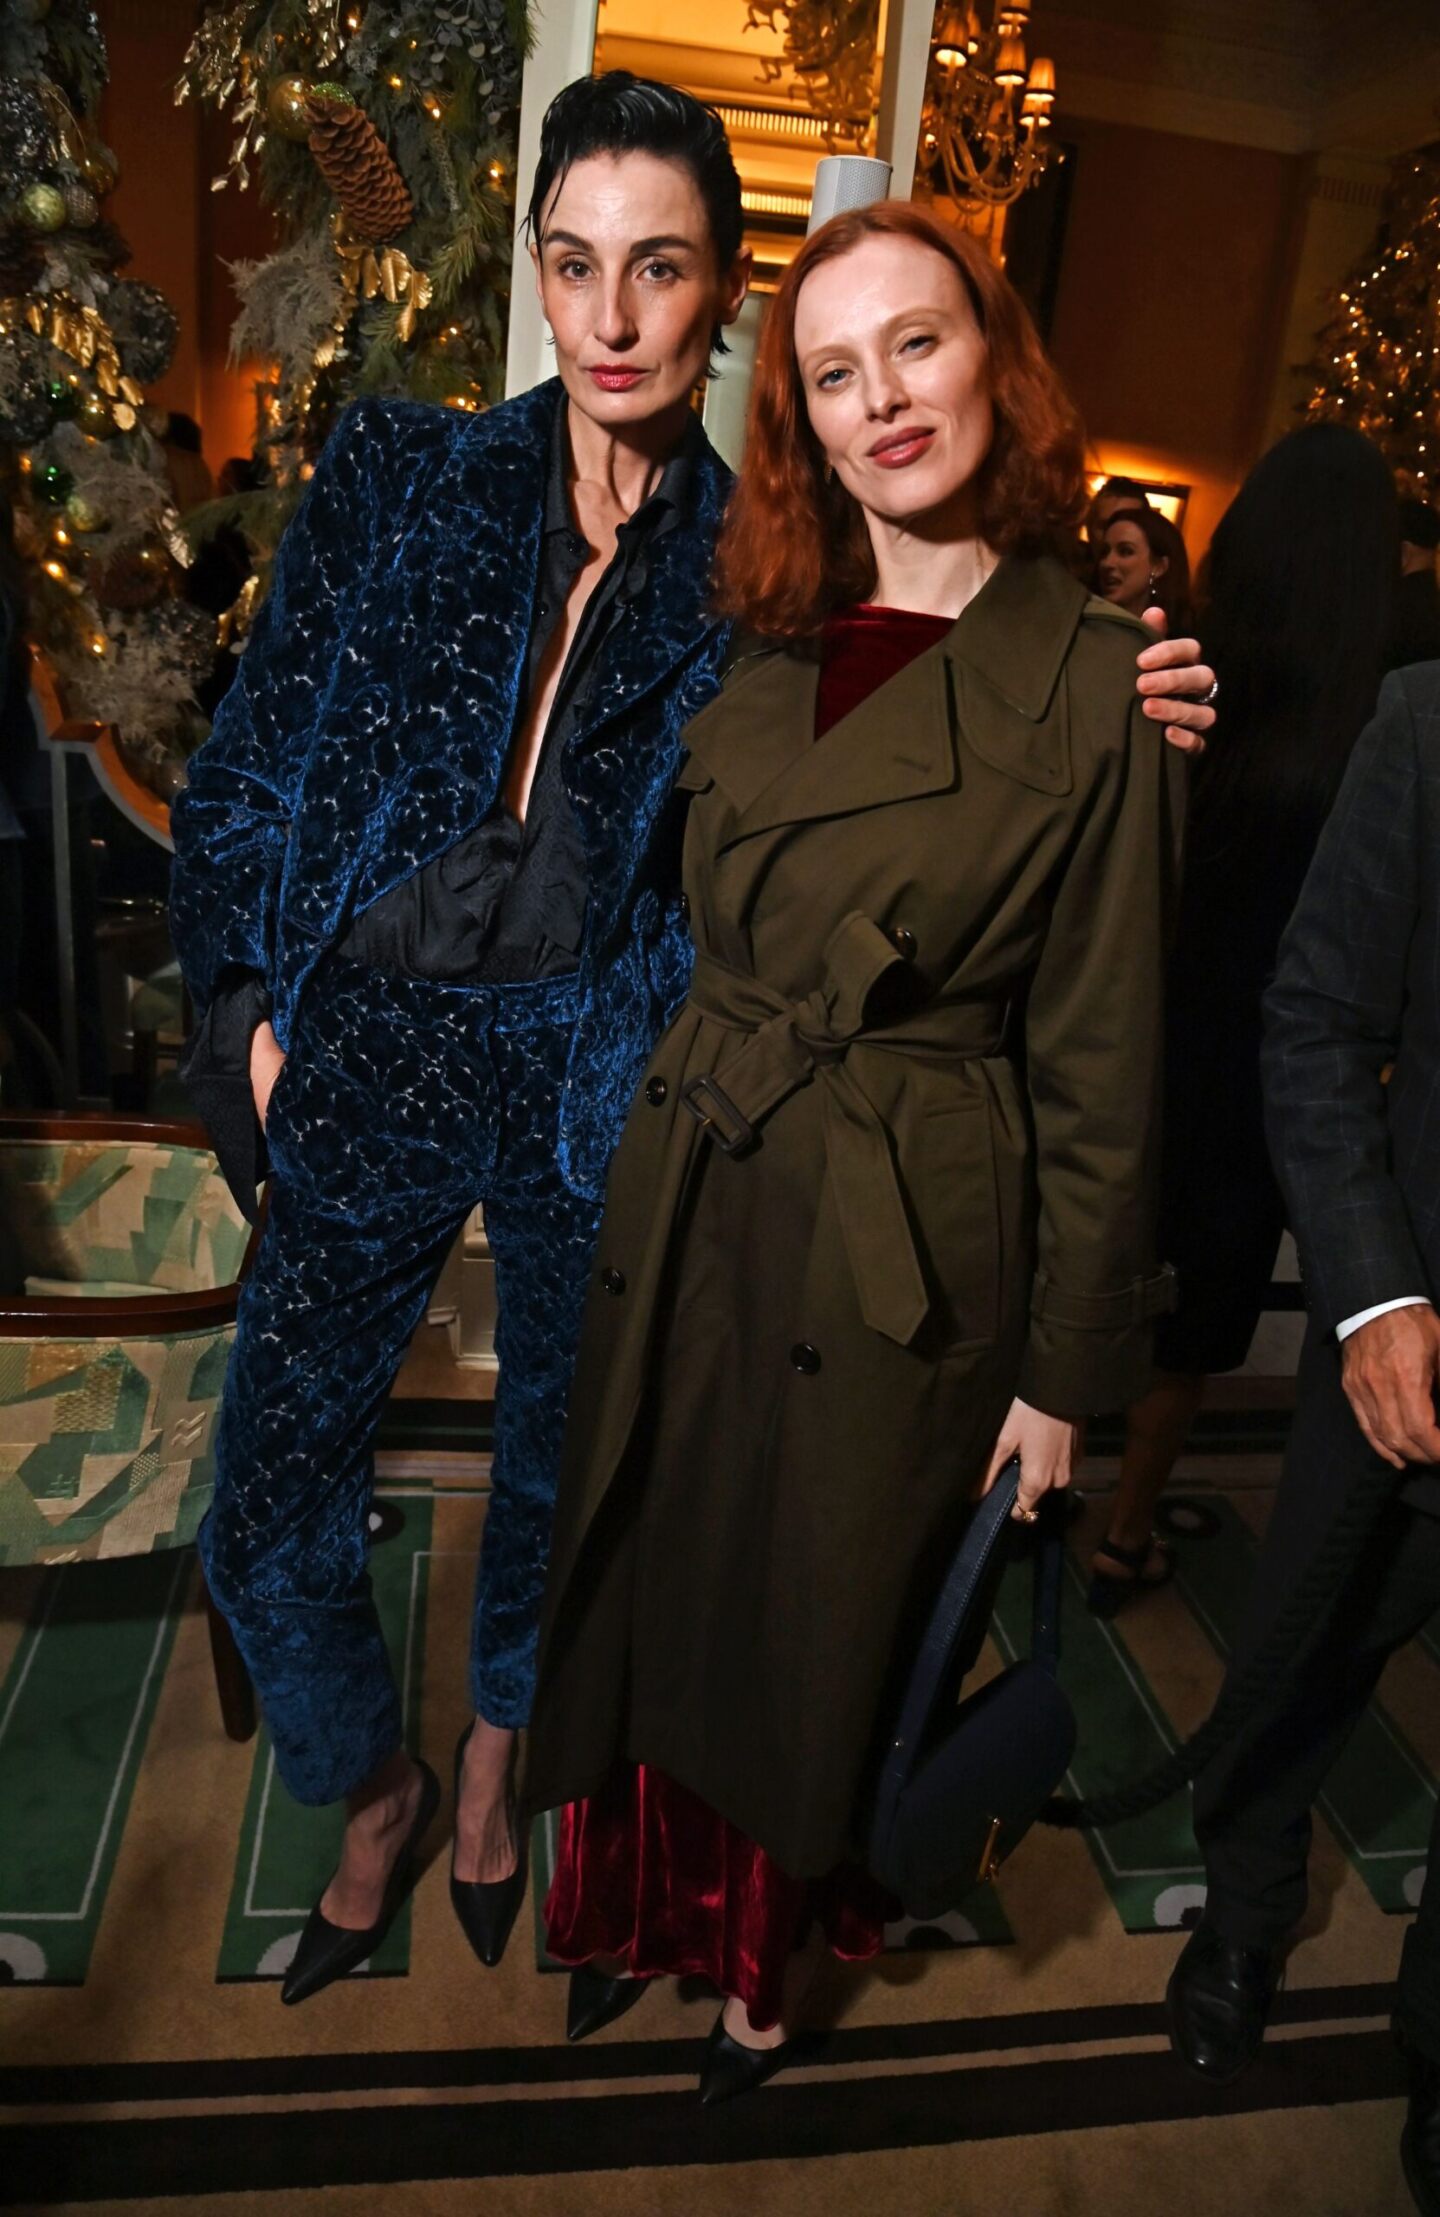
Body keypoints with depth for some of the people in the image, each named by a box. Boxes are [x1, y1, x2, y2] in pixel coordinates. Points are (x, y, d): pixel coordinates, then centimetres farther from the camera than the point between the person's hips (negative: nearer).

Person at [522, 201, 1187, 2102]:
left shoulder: (1095, 686, -10)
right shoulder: (768, 665, 5)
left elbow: (1099, 1064, -8)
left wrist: (1068, 1369, -5)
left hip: (903, 1251, -4)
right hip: (690, 1215, 5)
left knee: (819, 1627, 16)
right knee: (655, 1595, 19)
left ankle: (772, 1949, 47)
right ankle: (649, 1902, 49)